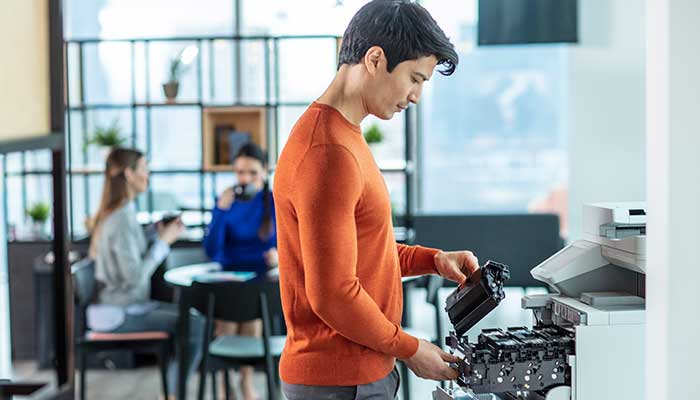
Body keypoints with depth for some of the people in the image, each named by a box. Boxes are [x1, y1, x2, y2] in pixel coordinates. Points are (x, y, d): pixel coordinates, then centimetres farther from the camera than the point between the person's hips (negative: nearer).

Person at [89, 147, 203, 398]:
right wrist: (163, 242, -14)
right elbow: (135, 276, -23)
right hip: (121, 314, -10)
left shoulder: (114, 214, 12)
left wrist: (158, 234, 4)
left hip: (127, 305, 10)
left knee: (191, 316, 15)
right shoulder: (122, 219, -19)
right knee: (196, 326, -16)